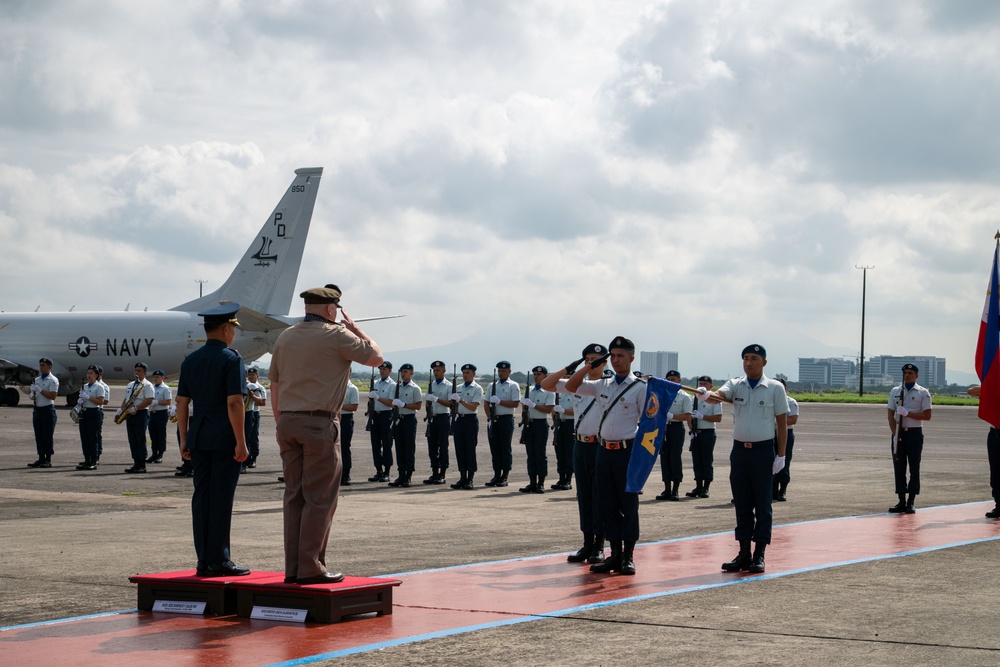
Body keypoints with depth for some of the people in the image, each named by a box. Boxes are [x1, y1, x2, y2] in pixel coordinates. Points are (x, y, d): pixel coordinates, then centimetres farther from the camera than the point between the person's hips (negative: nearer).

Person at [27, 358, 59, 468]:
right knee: (39, 435, 8)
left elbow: (53, 396, -17)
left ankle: (48, 460, -1)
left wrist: (39, 390, -19)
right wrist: (31, 395, 0)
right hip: (37, 409, 7)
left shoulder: (53, 380, -7)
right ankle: (41, 458, 13)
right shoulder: (37, 379, 15)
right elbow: (30, 391, 23)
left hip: (48, 409, -7)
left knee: (48, 436, -4)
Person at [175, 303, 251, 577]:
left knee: (201, 496, 7)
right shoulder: (231, 359, -9)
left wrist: (184, 440, 15)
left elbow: (182, 403, 10)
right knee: (221, 498, -3)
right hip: (224, 439, -6)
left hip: (198, 439, 6)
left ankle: (204, 561, 10)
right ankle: (218, 561, -2)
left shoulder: (191, 360, 10)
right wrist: (241, 442, -13)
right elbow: (234, 403, -16)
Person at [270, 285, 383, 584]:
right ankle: (311, 567, -5)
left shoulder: (285, 337, 13)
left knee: (294, 495, 8)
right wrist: (355, 329, 13)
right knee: (320, 498, -3)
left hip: (288, 422, 7)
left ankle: (293, 567, 9)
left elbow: (274, 385, 16)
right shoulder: (336, 335, -6)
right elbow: (375, 357, 0)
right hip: (319, 424, -7)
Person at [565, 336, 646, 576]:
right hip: (604, 450, 5)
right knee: (609, 505, 8)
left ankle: (628, 556, 6)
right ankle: (615, 555, 14)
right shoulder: (602, 385, 12)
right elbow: (571, 386, 14)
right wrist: (590, 366, 4)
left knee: (628, 504, 0)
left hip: (627, 451, -5)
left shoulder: (640, 388, -3)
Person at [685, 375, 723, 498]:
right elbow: (689, 416, 15)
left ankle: (706, 488, 6)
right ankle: (698, 487, 13)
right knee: (696, 461, 7)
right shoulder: (694, 399, 11)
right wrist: (692, 430, 2)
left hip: (708, 433, -5)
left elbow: (718, 418, -12)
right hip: (696, 433, 5)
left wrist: (702, 416, -17)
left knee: (707, 461, 0)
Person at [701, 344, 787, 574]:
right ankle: (743, 553, 13)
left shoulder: (775, 388, -2)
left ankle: (759, 555, 5)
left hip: (763, 451, -3)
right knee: (742, 504, 7)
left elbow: (782, 423, -1)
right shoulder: (735, 385, 4)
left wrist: (781, 455, -6)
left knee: (762, 504, 1)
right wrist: (706, 396, -41)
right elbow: (719, 395, -17)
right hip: (739, 450, 3)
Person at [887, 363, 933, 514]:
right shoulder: (895, 391, 10)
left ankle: (911, 502, 2)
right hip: (898, 433, 3)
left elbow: (927, 416, -6)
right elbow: (890, 414, 6)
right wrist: (895, 433, -5)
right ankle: (901, 501, 8)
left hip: (915, 433, -3)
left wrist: (908, 413, -15)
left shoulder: (923, 393, 1)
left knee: (914, 468, -2)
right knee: (899, 467, 3)